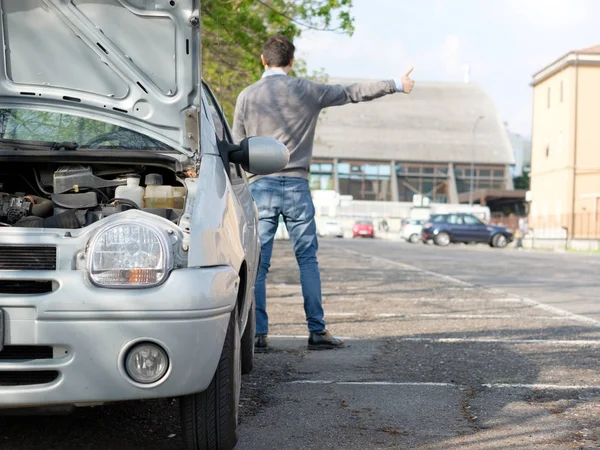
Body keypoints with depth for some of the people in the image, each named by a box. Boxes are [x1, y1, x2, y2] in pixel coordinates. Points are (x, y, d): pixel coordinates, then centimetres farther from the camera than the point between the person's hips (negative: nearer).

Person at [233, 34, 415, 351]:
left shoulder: (247, 96, 4)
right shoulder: (308, 91, 2)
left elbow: (237, 146, 7)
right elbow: (354, 92, 10)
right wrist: (396, 85, 22)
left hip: (260, 186, 0)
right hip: (297, 185, 0)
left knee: (258, 263, 2)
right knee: (307, 259, 6)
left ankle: (258, 334, 1)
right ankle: (317, 331, 7)